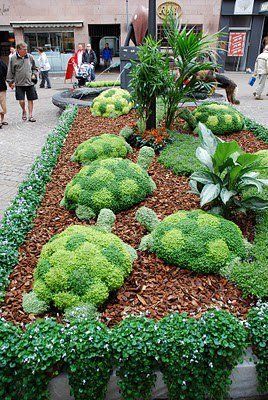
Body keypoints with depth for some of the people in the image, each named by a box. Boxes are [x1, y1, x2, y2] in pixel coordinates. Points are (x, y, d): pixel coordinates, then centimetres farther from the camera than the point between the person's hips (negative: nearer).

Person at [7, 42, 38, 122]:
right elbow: (10, 71, 4)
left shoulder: (30, 57, 4)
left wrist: (34, 74, 0)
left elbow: (34, 68, 18)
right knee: (21, 101, -6)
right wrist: (10, 82, 4)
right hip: (19, 84, -2)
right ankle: (24, 111, 24)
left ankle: (30, 115, 17)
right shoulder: (13, 58, -2)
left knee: (30, 100, 5)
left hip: (30, 83, 2)